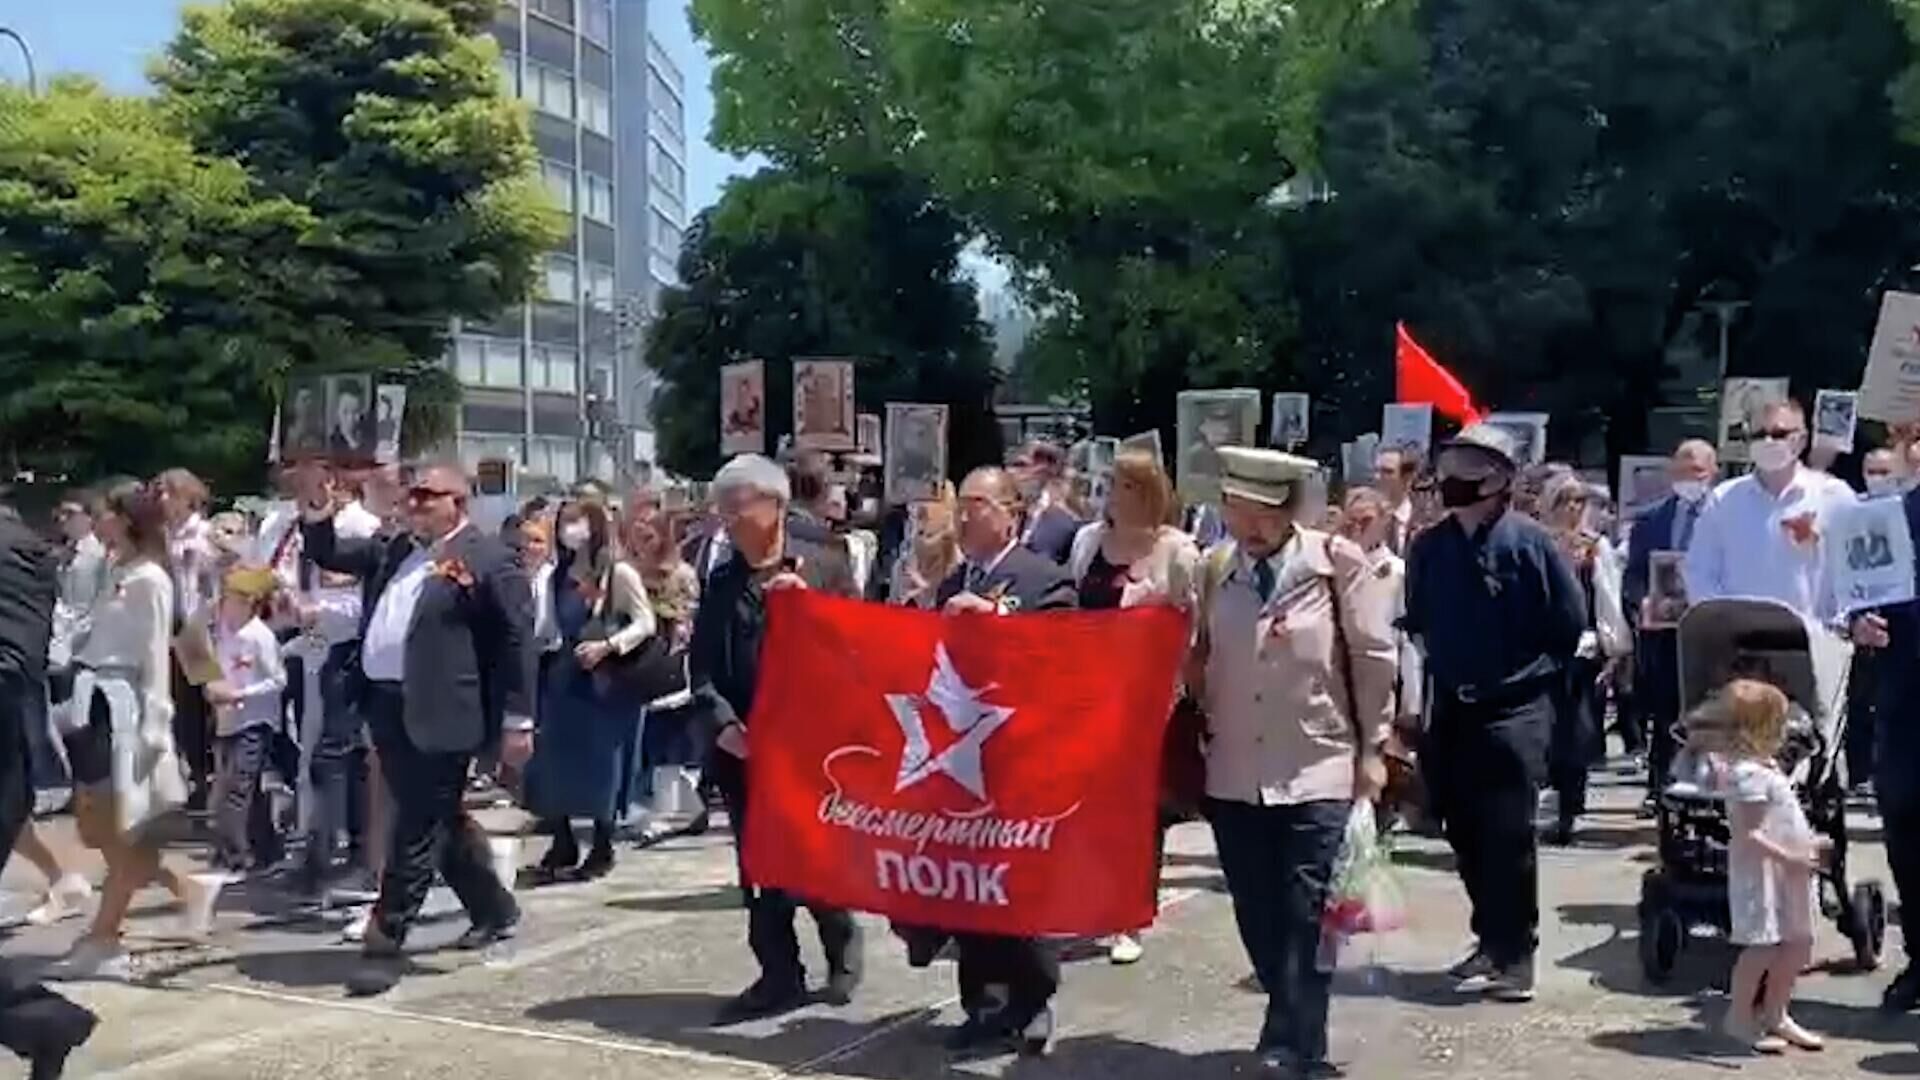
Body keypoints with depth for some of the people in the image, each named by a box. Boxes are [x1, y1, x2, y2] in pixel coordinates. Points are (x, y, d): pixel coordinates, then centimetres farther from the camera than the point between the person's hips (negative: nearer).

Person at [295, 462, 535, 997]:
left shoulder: (487, 559, -8)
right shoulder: (393, 550, 16)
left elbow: (517, 640, -10)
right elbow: (330, 555, 24)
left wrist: (517, 720, -13)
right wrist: (317, 512, 3)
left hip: (439, 713, -8)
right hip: (388, 708, 8)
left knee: (418, 830, -3)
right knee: (440, 820, 18)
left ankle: (385, 943, 3)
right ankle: (494, 909, 34)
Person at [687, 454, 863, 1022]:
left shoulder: (824, 564, -2)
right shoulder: (721, 581, 8)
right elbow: (701, 662, 7)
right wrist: (722, 721, -6)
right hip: (743, 743, 4)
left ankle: (842, 945, 29)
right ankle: (779, 975, 18)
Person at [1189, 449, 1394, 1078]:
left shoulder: (1338, 563, -7)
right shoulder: (1215, 570, 3)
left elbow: (1374, 659, -2)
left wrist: (1372, 751, -2)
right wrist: (1201, 737, 11)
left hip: (1317, 773, -4)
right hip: (1234, 777, 4)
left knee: (1303, 921, -4)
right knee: (1257, 921, 10)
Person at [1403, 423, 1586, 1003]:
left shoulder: (1528, 542, -9)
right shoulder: (1429, 546, 2)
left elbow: (1570, 619, -3)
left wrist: (1535, 674, 2)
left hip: (1513, 711, -5)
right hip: (1450, 710, 5)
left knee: (1508, 834, -8)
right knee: (1464, 833, 11)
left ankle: (1514, 954, 3)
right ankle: (1492, 938, 27)